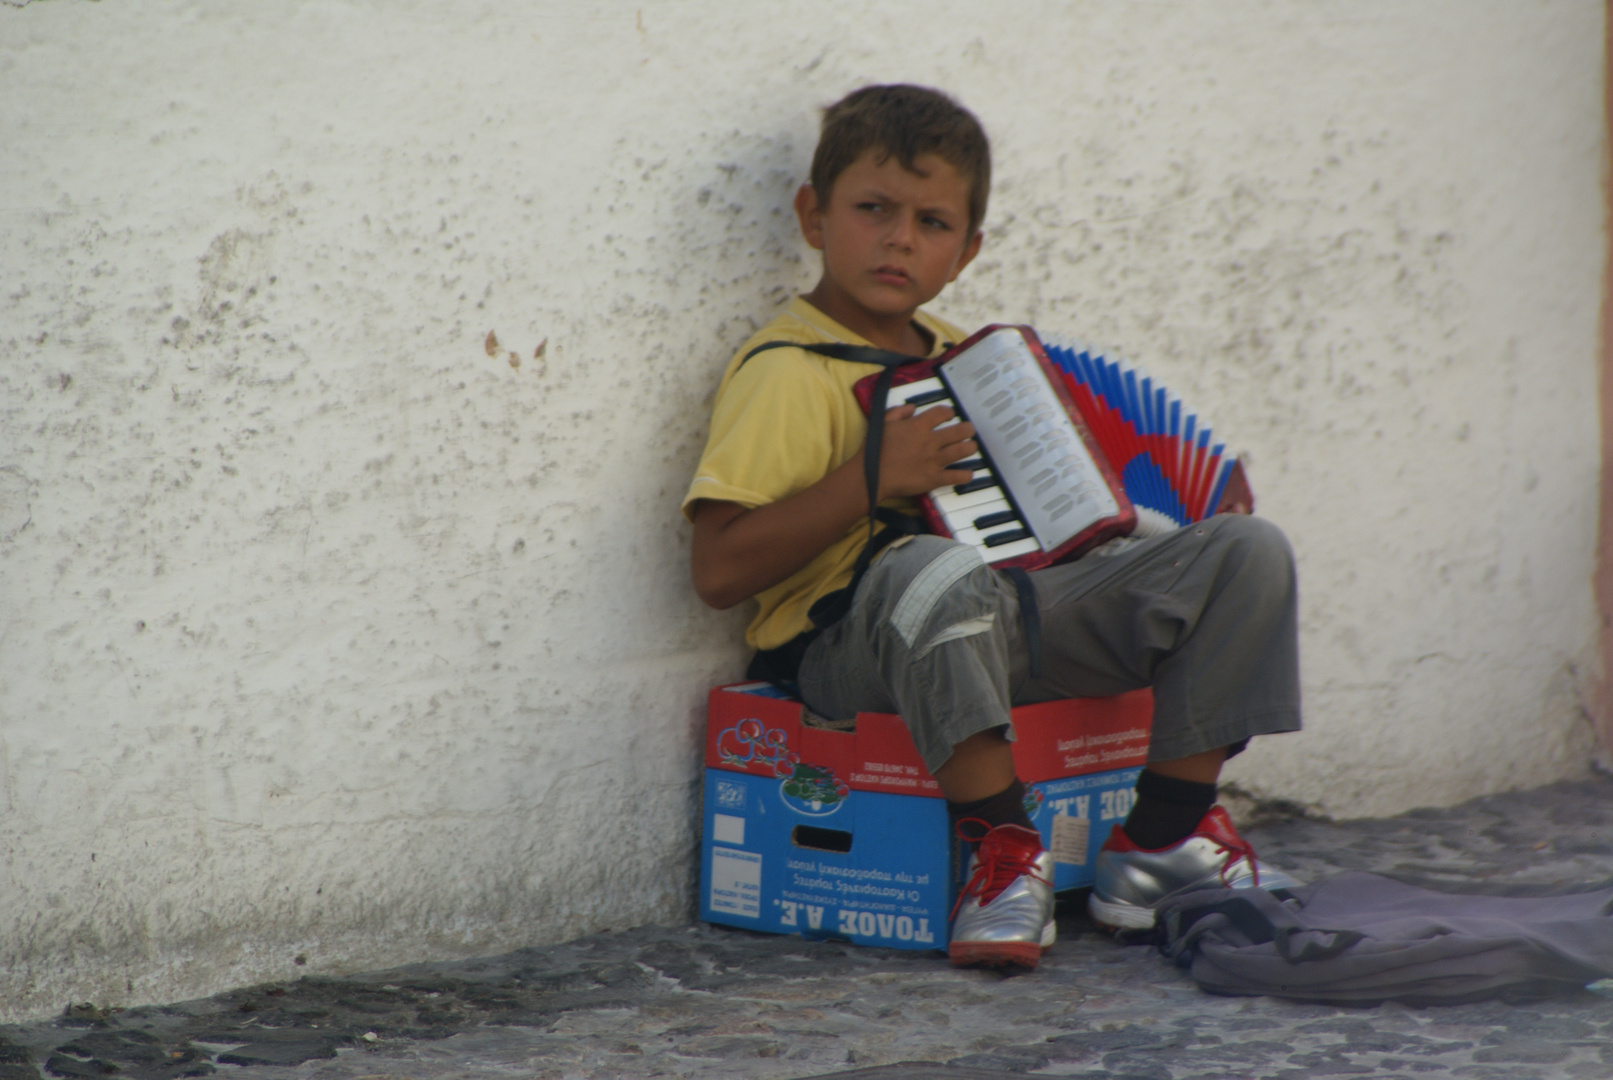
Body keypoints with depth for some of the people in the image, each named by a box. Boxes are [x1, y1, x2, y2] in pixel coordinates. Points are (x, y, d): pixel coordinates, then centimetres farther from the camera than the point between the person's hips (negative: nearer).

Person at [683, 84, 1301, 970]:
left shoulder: (956, 356, 20)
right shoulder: (787, 372, -7)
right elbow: (718, 572, -18)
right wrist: (870, 480, -21)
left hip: (1007, 615, 8)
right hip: (854, 645, -8)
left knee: (1248, 552, -3)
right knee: (937, 573, -44)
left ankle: (1162, 840, -2)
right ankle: (1000, 849, -32)